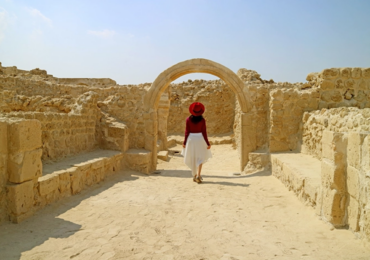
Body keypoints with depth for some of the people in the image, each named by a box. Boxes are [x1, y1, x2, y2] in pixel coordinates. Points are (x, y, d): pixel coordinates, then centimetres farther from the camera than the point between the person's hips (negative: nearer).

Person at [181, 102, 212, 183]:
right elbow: (204, 132, -8)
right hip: (200, 138, -1)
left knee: (192, 158, 15)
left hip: (191, 138, 1)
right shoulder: (202, 120, -8)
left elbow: (187, 132, -5)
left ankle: (194, 176, 20)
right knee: (200, 157, 10)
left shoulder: (188, 119, -5)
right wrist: (207, 143, -1)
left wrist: (184, 142, 4)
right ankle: (198, 175, -5)